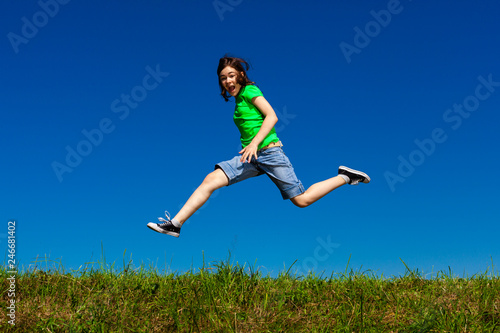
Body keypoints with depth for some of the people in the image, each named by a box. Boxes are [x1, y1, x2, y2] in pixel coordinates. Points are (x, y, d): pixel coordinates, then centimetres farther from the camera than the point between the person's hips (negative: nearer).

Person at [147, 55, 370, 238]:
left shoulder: (249, 91, -4)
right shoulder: (238, 99, 19)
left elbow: (272, 116, -14)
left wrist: (254, 143, -23)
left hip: (269, 152, -7)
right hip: (251, 157, 7)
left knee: (302, 200, -3)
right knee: (211, 180, -11)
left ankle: (345, 177, 16)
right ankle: (175, 224, -14)